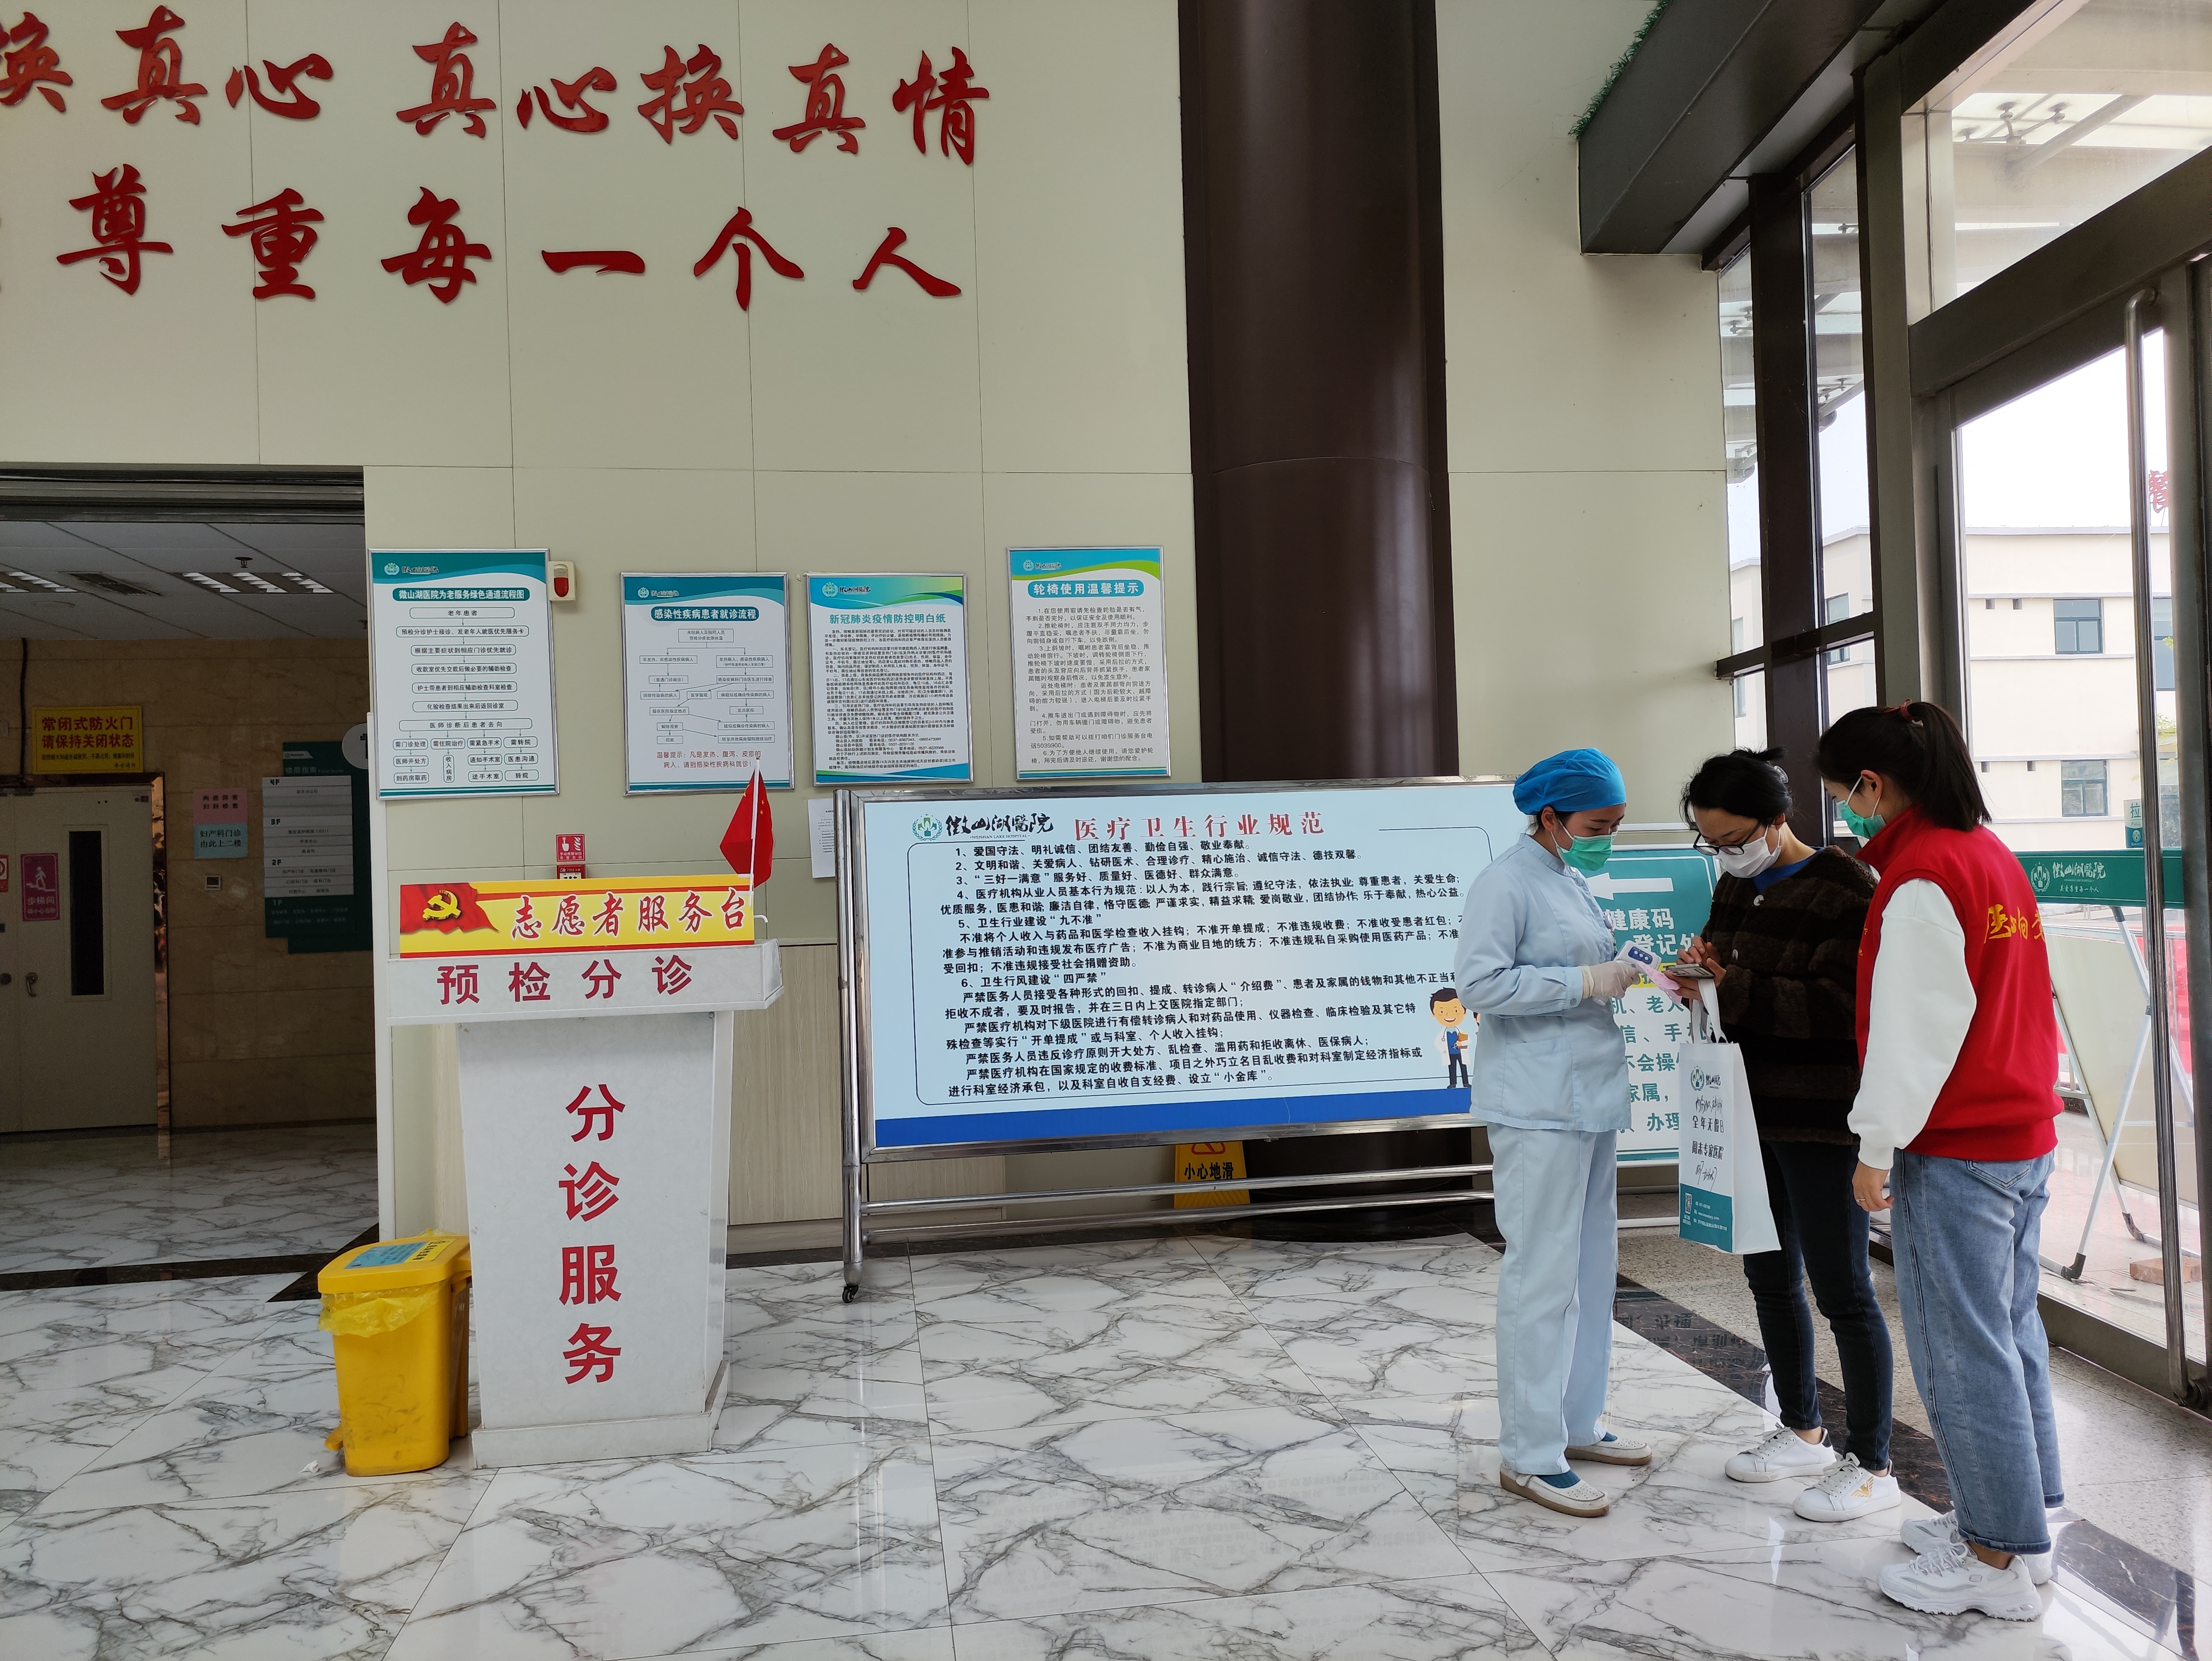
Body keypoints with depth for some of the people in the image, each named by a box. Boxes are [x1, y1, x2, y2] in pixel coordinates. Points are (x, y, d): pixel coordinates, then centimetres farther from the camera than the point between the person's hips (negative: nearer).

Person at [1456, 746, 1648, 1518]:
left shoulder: (1574, 881, 16)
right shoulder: (1507, 881, -12)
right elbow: (1481, 982, -20)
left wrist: (1625, 975, 6)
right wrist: (1586, 981, -18)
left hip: (1590, 1099, 10)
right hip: (1538, 1109, -10)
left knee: (1591, 1264, 16)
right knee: (1542, 1277, -6)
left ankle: (1576, 1422, 29)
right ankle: (1528, 1454, 3)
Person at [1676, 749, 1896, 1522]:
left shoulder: (1845, 891, -15)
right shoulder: (1737, 889, 10)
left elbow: (1841, 1004, -22)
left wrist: (1731, 989, -27)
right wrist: (1701, 966, -3)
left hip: (1821, 1117, -8)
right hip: (1753, 1110, 9)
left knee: (1841, 1289, 0)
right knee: (1770, 1276, 17)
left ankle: (1872, 1466, 15)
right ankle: (1803, 1433, 34)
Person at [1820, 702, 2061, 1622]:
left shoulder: (1921, 877, -18)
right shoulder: (1994, 854, 10)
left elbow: (1911, 1028, -19)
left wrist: (1877, 1149, -13)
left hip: (1953, 1151, -9)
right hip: (2025, 1134, 9)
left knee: (1961, 1349, 1)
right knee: (2009, 1327, 18)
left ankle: (1998, 1562, 12)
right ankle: (2022, 1518, 30)